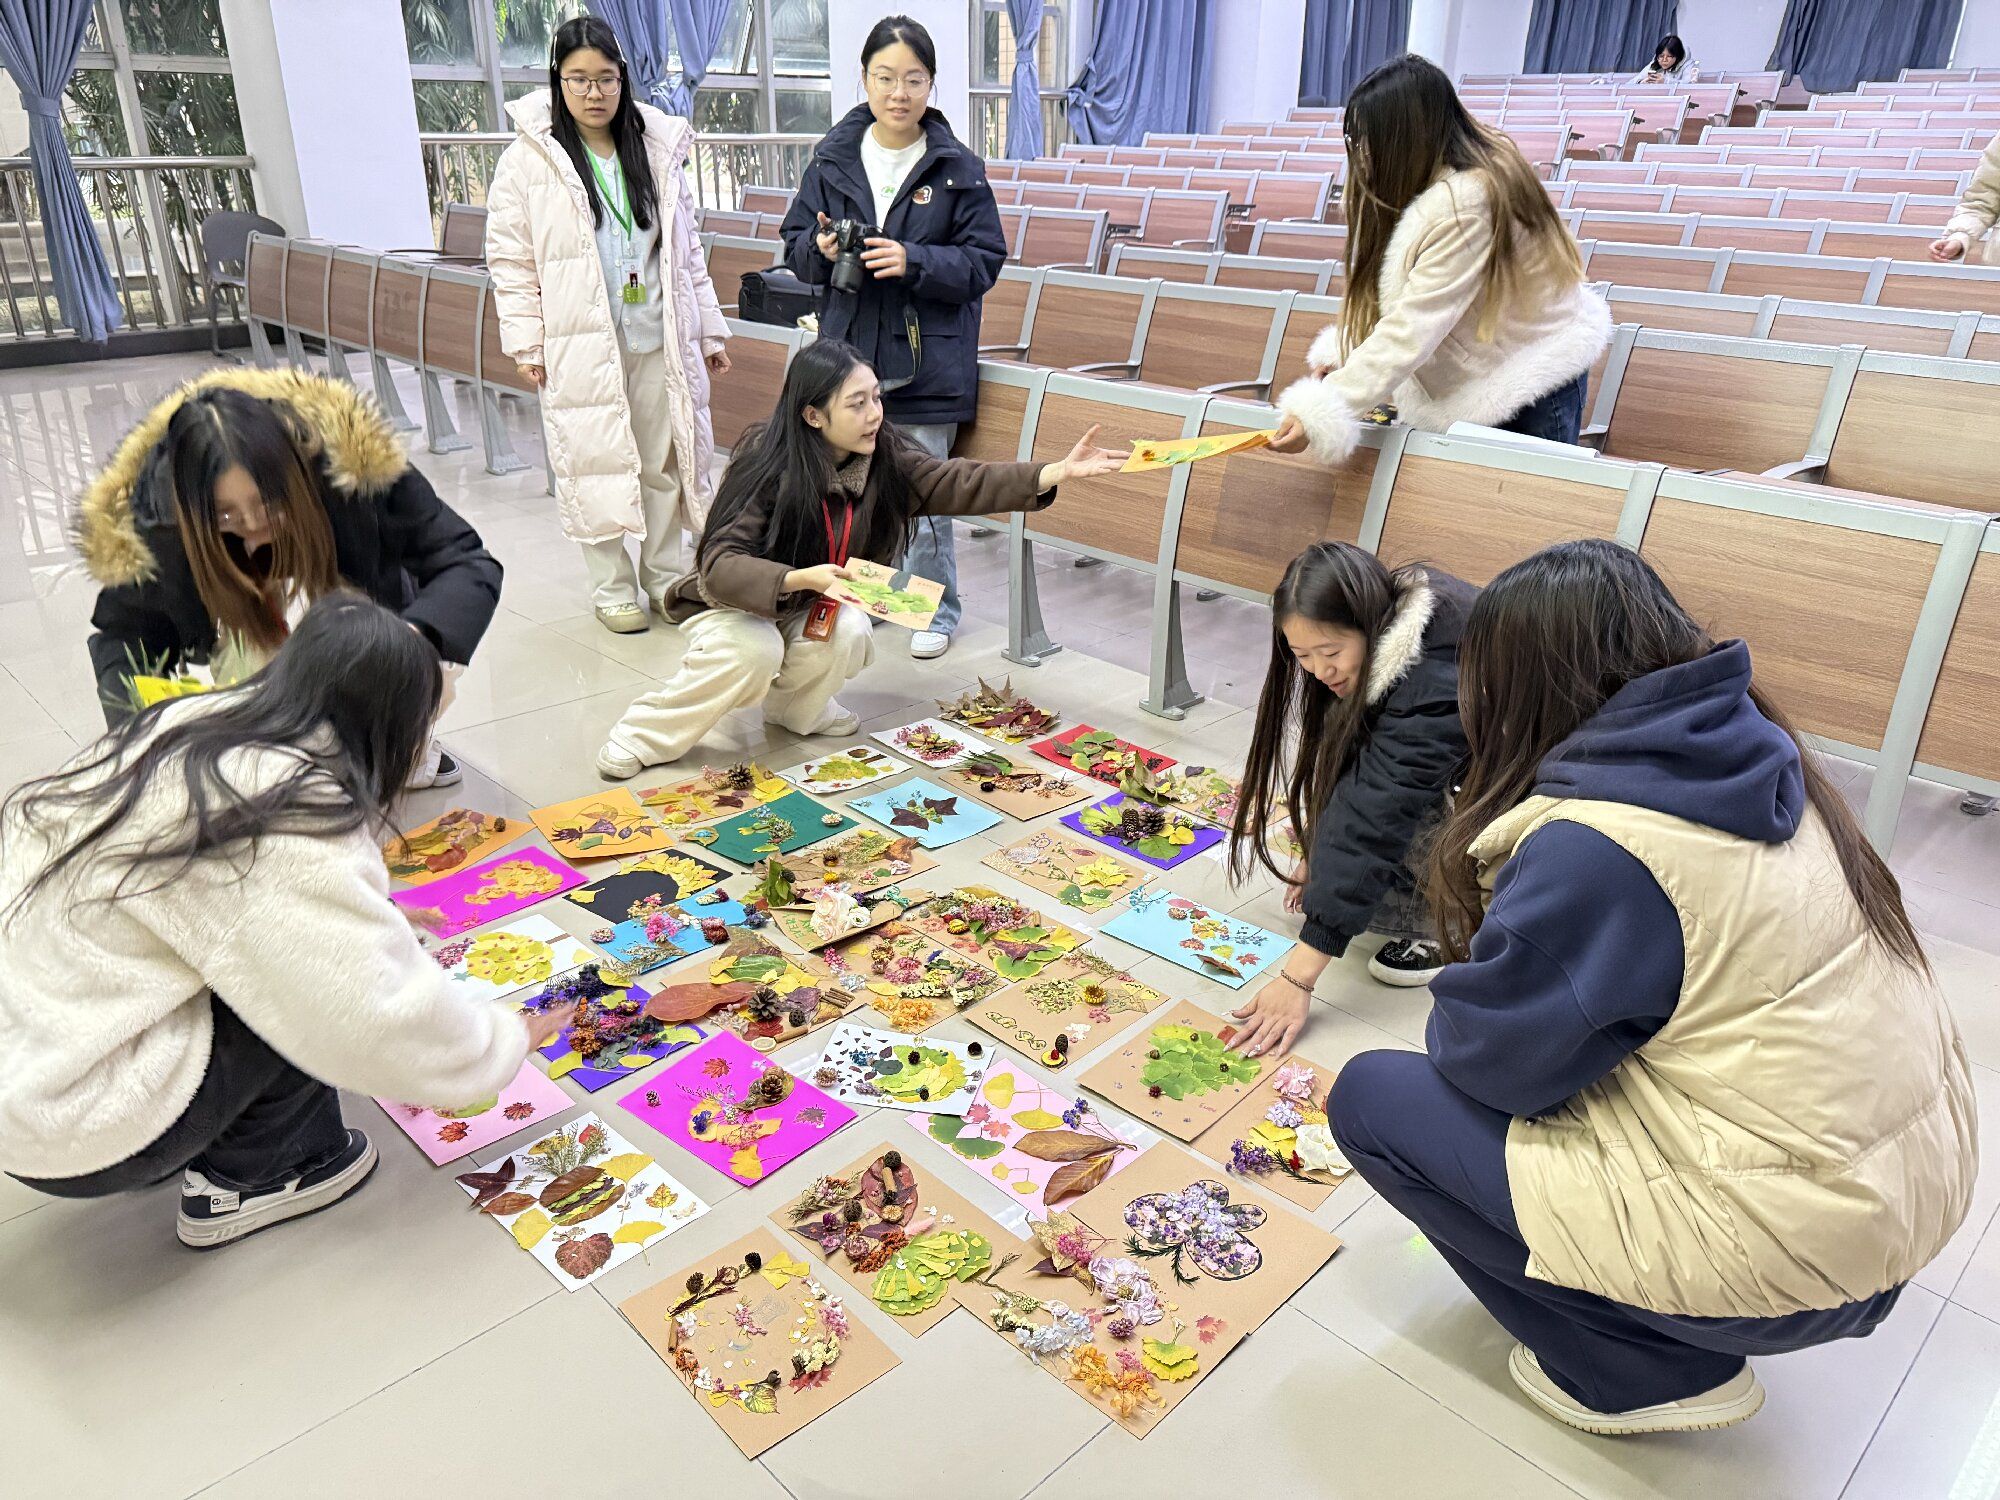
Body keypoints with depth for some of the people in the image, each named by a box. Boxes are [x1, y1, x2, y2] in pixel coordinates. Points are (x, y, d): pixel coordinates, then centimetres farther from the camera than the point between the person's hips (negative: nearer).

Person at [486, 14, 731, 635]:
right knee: (595, 464, 2)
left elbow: (688, 251, 14)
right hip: (580, 345, -3)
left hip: (659, 340, 3)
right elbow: (510, 261, 0)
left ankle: (663, 575, 25)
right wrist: (528, 344, -5)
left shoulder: (658, 151, 10)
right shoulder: (528, 161, -1)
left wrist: (710, 330, 12)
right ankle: (612, 587, 17)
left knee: (665, 461, 9)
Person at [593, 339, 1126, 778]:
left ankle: (792, 706, 6)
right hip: (730, 601, -4)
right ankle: (642, 735, -10)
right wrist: (801, 579, -49)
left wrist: (1057, 472, -33)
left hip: (812, 605, 4)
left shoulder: (884, 458, -13)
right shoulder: (766, 467, -28)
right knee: (753, 652, -35)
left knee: (849, 632, -27)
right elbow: (720, 566, -33)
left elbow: (960, 483, -22)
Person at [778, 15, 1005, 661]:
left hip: (927, 360, -3)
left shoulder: (958, 167, -3)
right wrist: (821, 249, -13)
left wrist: (914, 261, -19)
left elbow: (983, 261, -4)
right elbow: (795, 245, 10)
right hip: (849, 350, 3)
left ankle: (938, 608, 18)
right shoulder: (832, 159, 5)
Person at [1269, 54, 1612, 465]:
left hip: (1533, 375, -9)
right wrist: (1335, 354, -8)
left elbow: (1412, 328, -32)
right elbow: (1383, 293, 5)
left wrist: (1320, 414, -36)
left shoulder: (1468, 202, -28)